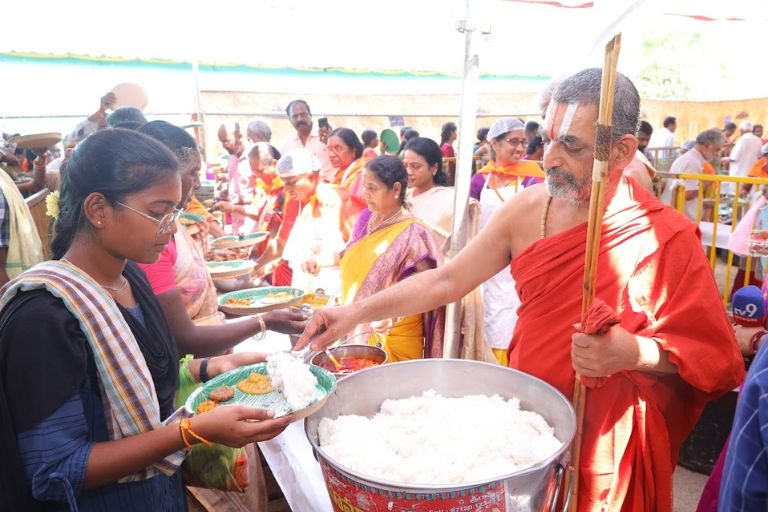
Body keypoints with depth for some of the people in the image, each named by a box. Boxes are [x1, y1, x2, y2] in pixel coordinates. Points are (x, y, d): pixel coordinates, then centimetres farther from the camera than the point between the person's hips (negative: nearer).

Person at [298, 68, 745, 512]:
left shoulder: (667, 237, -16)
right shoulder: (528, 209, -6)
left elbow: (713, 357, -10)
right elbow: (447, 280, -4)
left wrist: (636, 354, -29)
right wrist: (357, 312, -11)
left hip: (606, 443, -3)